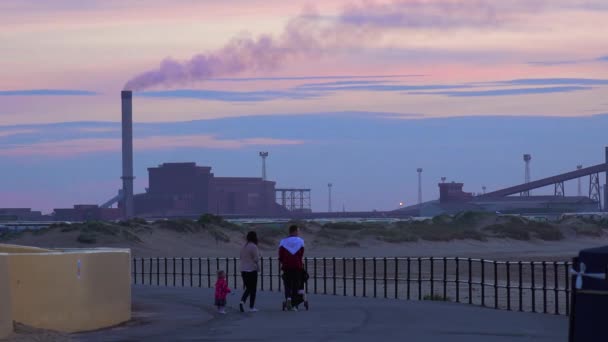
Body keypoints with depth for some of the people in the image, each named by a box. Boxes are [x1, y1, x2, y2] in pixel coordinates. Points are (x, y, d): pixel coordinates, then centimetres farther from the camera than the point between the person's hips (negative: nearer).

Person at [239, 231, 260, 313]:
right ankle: (251, 307, 4)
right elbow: (256, 259, -13)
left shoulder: (243, 247, 10)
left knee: (248, 288, 15)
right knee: (253, 289, 3)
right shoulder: (253, 246, -13)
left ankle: (242, 301, -8)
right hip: (252, 270, -7)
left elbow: (241, 258, 13)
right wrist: (258, 267, 0)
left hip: (243, 270, 7)